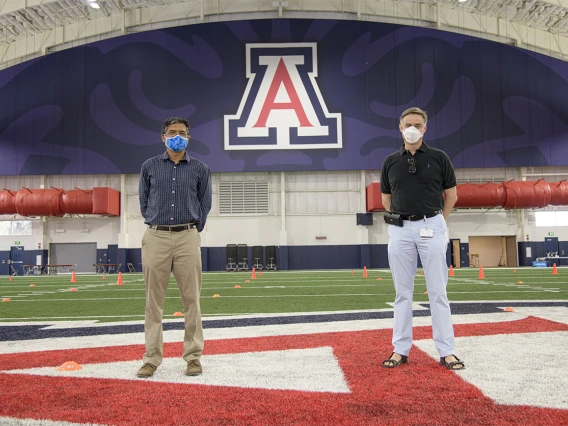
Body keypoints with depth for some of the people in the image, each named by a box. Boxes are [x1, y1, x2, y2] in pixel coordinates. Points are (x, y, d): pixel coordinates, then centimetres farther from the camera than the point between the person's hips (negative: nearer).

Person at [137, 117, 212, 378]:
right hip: (156, 238, 1)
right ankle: (151, 358, 10)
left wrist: (192, 230, 10)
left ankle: (193, 357, 9)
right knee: (153, 301, 2)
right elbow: (144, 201, 16)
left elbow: (205, 204, 13)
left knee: (191, 299, 0)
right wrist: (155, 226, 11)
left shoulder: (199, 169, 8)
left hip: (187, 238, 0)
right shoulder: (149, 167, 10)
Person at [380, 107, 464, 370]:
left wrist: (435, 222, 7)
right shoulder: (390, 162, 9)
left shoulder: (439, 158, 3)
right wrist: (401, 221, 8)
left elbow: (452, 195, 8)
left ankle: (446, 351, 8)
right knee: (402, 292, 6)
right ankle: (400, 349, 13)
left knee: (438, 291, 1)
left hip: (431, 227, -2)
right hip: (400, 230, 2)